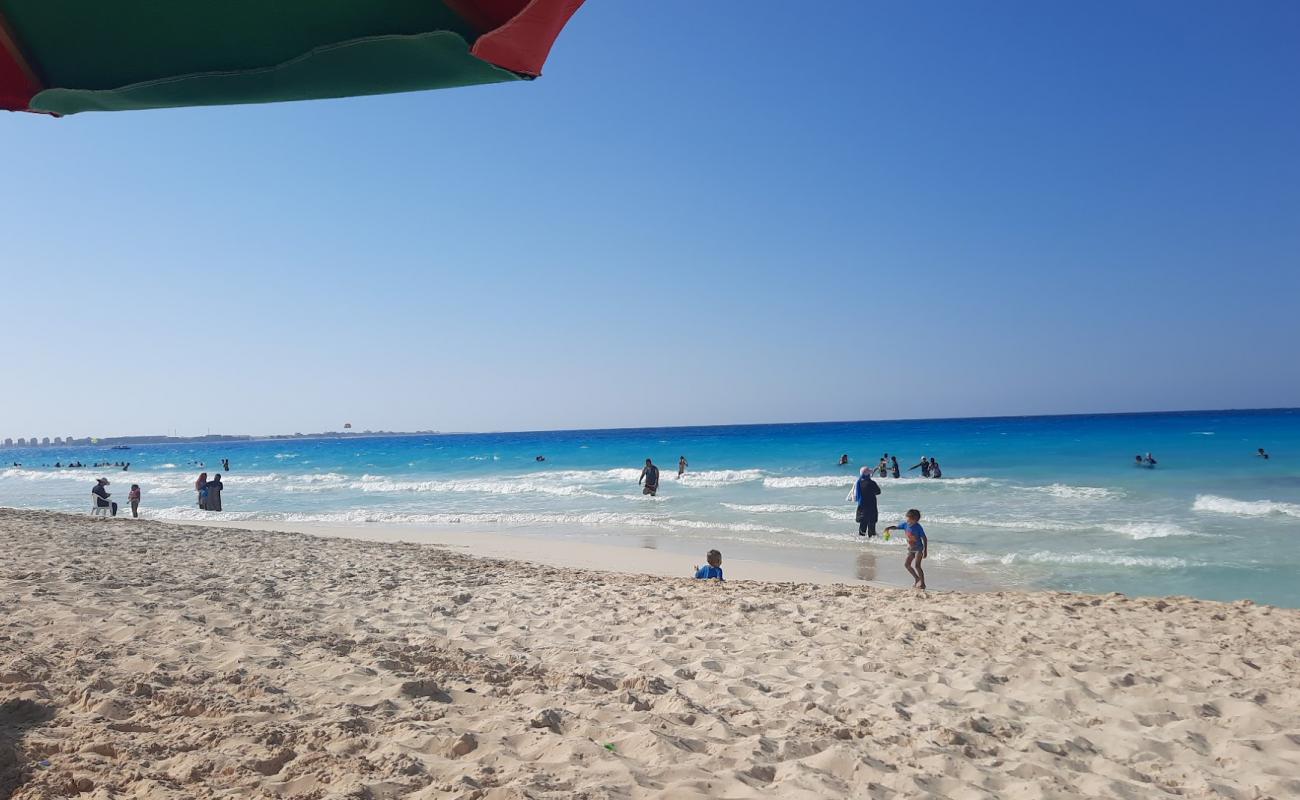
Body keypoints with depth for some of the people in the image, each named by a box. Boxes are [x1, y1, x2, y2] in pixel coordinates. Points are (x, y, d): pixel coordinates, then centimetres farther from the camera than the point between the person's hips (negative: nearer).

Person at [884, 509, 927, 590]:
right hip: (911, 549, 7)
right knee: (906, 564, 8)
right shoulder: (905, 524, -6)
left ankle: (922, 583, -5)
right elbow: (896, 527, 6)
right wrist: (888, 528, -16)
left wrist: (925, 551, -17)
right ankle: (917, 579, 24)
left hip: (919, 549, -7)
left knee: (917, 565, -15)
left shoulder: (918, 527, -21)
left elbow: (925, 539, -16)